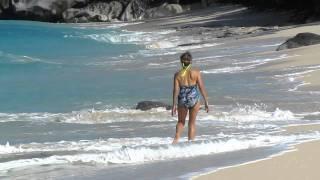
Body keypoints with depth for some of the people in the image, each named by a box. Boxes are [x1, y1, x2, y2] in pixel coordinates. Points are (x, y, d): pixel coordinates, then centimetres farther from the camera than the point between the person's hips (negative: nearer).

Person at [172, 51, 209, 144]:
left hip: (182, 99, 1)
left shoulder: (178, 74, -4)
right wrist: (206, 102, 1)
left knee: (181, 122, 19)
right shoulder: (196, 72, -5)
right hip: (194, 99, -1)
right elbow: (202, 87, -5)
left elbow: (176, 90, -5)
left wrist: (174, 105, 0)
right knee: (192, 122, 14)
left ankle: (176, 139, 0)